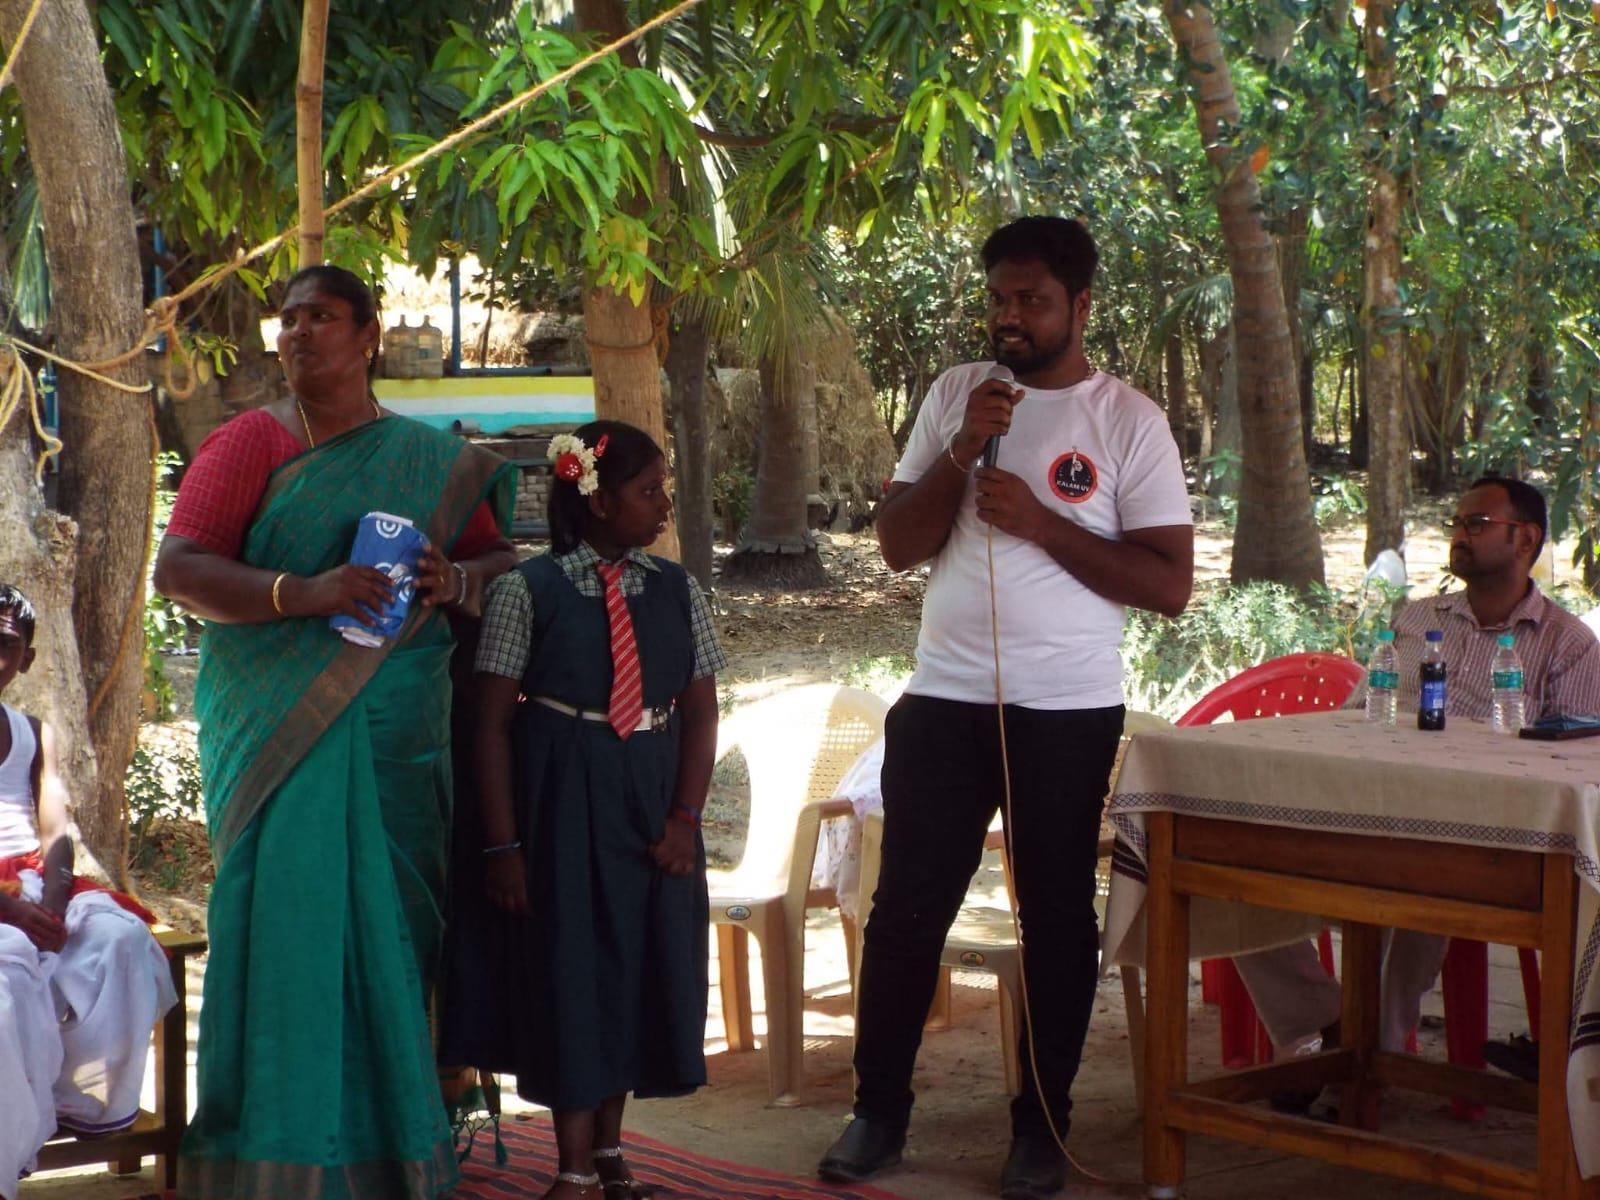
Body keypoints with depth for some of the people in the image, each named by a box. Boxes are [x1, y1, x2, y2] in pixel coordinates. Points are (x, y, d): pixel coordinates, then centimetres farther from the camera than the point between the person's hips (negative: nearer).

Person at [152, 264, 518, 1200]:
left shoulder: (434, 463, 13)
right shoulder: (251, 442, 4)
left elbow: (501, 558, 15)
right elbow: (178, 568, -7)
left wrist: (454, 581, -8)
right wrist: (304, 592, -21)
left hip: (398, 736, 2)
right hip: (281, 730, -2)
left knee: (392, 924, 1)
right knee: (294, 921, -8)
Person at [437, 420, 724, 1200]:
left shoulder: (677, 591, 4)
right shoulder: (528, 591, -7)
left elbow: (701, 712, 5)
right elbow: (494, 724, -7)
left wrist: (684, 818, -7)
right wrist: (502, 845, -11)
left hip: (649, 809, 4)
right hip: (558, 807, -4)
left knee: (638, 970, 10)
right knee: (566, 969, 2)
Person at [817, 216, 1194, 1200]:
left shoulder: (1128, 420, -4)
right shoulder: (957, 395, 6)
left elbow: (1170, 583, -9)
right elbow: (897, 546, 3)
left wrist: (1039, 522, -16)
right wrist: (962, 453, -11)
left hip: (1068, 711, -2)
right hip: (944, 700, 3)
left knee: (1057, 916, 8)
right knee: (907, 910, 6)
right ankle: (880, 1110, 19)